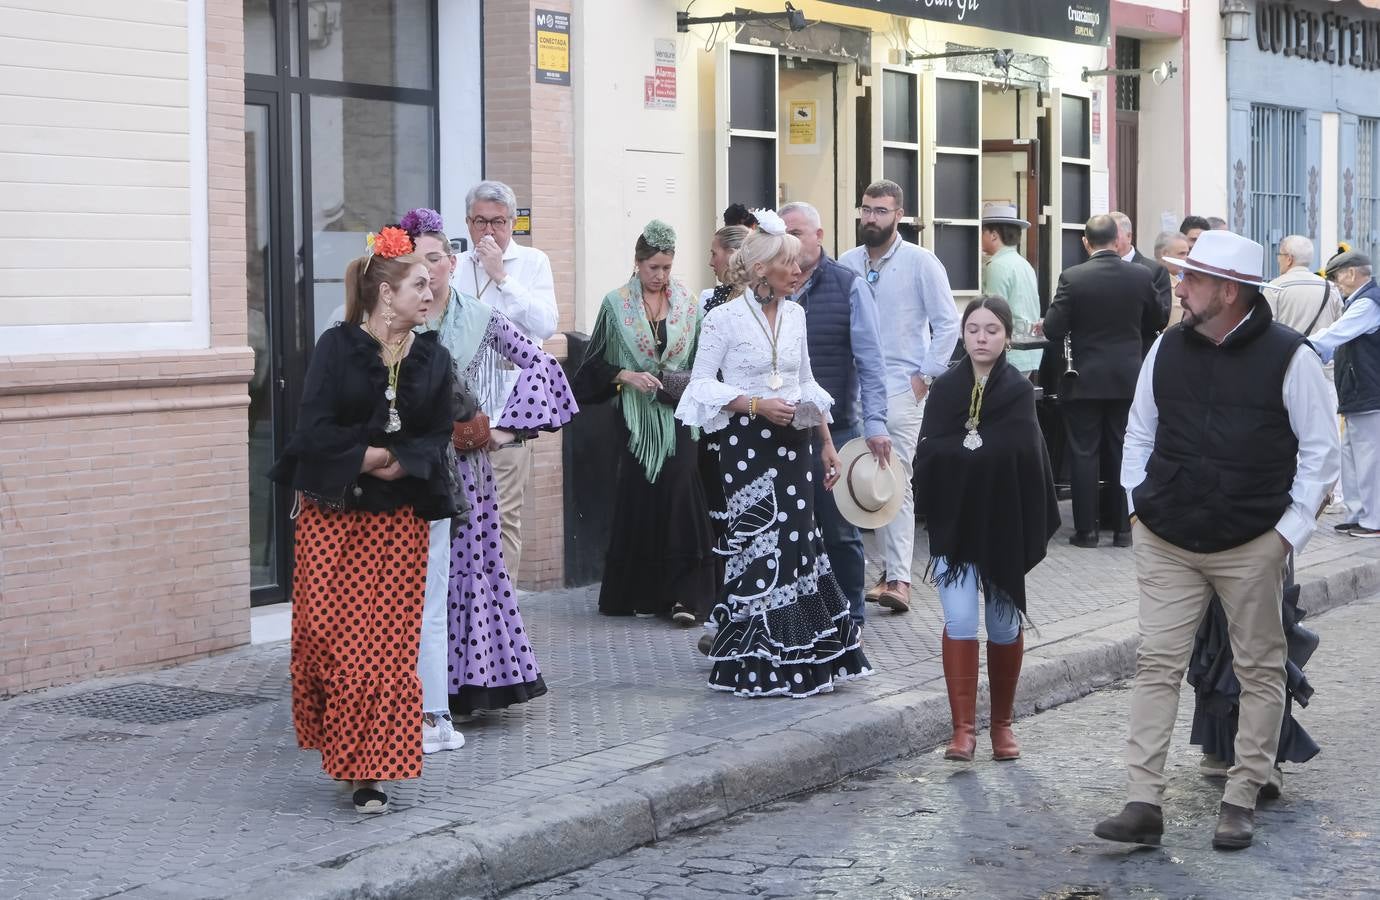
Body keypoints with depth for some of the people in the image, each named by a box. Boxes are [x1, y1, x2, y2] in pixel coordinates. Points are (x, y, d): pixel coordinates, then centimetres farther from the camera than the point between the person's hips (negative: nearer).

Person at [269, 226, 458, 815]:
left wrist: (397, 463, -15)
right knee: (328, 635, -5)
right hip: (330, 513, -2)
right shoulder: (338, 347, -1)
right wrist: (376, 455, -11)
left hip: (397, 519, 2)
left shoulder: (433, 359, 8)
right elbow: (316, 430, -10)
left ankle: (372, 771, 2)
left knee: (388, 646, -2)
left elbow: (438, 440, 2)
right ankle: (339, 744, 16)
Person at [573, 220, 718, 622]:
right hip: (636, 419, -1)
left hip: (678, 418, 1)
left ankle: (685, 595, -7)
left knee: (680, 495, -9)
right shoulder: (616, 304, 2)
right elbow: (595, 364, 4)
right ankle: (638, 593, 11)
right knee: (637, 501, 0)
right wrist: (626, 376, -12)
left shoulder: (688, 303, 6)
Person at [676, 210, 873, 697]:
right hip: (746, 443, -5)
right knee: (760, 543, -5)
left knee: (795, 541, 4)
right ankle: (759, 662, 5)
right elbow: (703, 384, -7)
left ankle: (801, 655, 14)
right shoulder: (724, 319, -8)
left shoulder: (795, 314, 10)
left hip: (792, 442, 5)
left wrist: (827, 443, 15)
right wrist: (757, 405, -17)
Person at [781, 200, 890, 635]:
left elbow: (871, 362, -5)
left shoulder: (849, 287, -1)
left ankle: (849, 618, 15)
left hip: (836, 431, -3)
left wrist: (875, 423, -14)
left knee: (839, 531, 5)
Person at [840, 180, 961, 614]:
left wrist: (926, 375, -6)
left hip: (901, 388, -5)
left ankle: (899, 580, -13)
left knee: (896, 483, -10)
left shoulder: (920, 262, -2)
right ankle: (889, 569, 11)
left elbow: (948, 322, -2)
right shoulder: (846, 264, 12)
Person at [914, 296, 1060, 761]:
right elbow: (926, 457, -5)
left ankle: (1002, 723, 24)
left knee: (1004, 625, 9)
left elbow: (1023, 455, -14)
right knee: (959, 622, -9)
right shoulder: (945, 388, 2)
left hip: (1004, 526, 0)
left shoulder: (1019, 390, -3)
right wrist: (984, 452, -16)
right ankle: (963, 728, -7)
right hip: (954, 524, 0)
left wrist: (957, 451, -14)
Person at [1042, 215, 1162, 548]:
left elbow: (1053, 330, -12)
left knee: (1084, 454, 4)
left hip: (1085, 380, -3)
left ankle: (1086, 529, 5)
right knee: (1122, 452, 10)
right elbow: (1155, 324, 10)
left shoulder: (1072, 278, -12)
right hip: (1127, 378, 3)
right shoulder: (1141, 275, -3)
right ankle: (1122, 527, 12)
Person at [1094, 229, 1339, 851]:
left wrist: (1289, 530, -6)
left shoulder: (1288, 357, -8)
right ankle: (1143, 804, -2)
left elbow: (1320, 450, -2)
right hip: (1165, 543, 3)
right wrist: (1139, 504, 9)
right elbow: (1139, 432, 17)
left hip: (1252, 548, -3)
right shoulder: (1168, 349, 4)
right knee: (1156, 665, -2)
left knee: (1260, 670, 5)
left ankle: (1241, 801, 16)